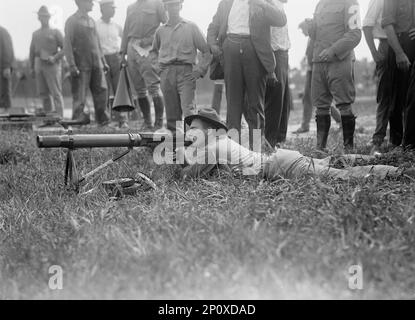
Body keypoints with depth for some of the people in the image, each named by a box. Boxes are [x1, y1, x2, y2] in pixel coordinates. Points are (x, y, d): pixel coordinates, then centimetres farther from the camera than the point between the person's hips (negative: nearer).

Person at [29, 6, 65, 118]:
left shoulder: (55, 32, 4)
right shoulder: (35, 34, 18)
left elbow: (65, 48, -2)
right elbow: (32, 51, 20)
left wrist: (55, 58, -15)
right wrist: (32, 68, 14)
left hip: (52, 65, -5)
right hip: (39, 64, 5)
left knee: (56, 92, -8)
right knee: (43, 92, 3)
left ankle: (59, 116, -9)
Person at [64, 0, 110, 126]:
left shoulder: (91, 21, 17)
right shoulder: (72, 21, -4)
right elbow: (67, 44, -9)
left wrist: (103, 61, 18)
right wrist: (72, 66, -17)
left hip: (96, 64, 6)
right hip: (82, 66, -6)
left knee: (101, 91, 3)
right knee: (80, 96, -3)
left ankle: (102, 120, 12)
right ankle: (80, 119, 5)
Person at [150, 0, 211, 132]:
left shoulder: (191, 27, 7)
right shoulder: (161, 30, 15)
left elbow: (206, 51, 7)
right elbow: (154, 51, 31)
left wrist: (199, 70, -3)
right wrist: (157, 64, 13)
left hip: (186, 72, -3)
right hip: (166, 73, 3)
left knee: (188, 108, -16)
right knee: (171, 112, 2)